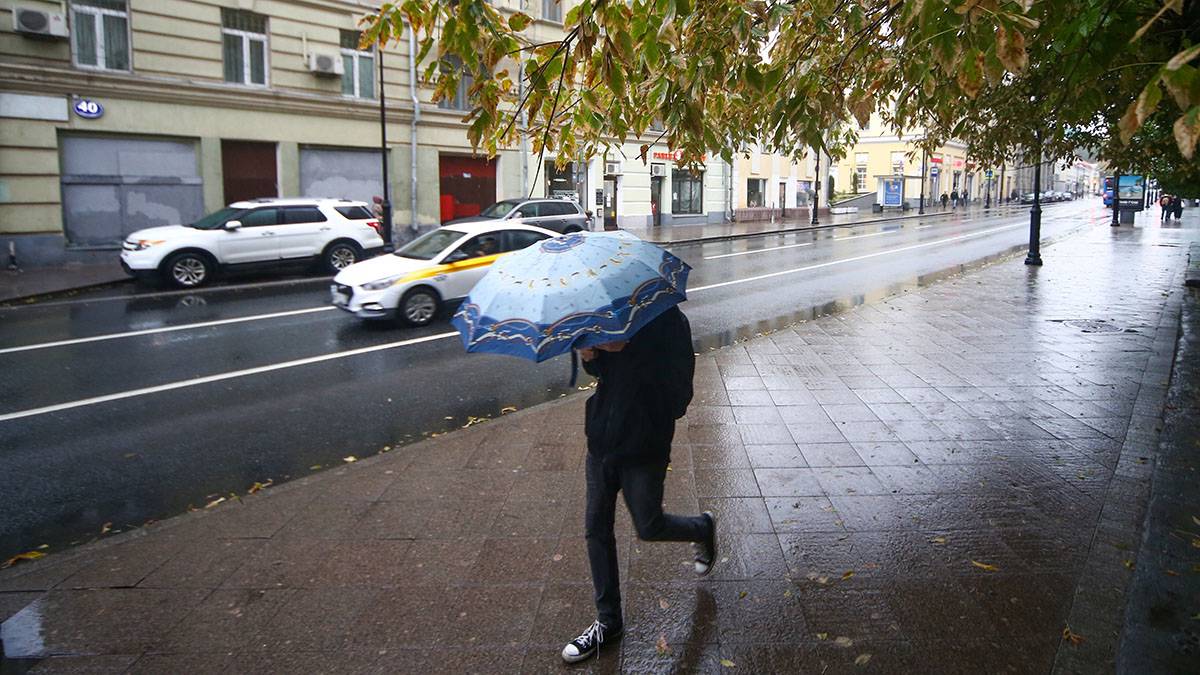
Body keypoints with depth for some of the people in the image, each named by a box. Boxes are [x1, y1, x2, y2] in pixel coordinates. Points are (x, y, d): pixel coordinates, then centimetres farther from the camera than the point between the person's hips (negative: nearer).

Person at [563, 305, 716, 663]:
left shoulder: (667, 321, -16)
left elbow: (679, 392, -22)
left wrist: (624, 348, -29)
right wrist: (590, 355, -9)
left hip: (645, 448, -6)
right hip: (602, 439, 6)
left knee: (649, 527, 6)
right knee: (596, 529, 9)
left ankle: (703, 527, 40)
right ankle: (608, 620, 24)